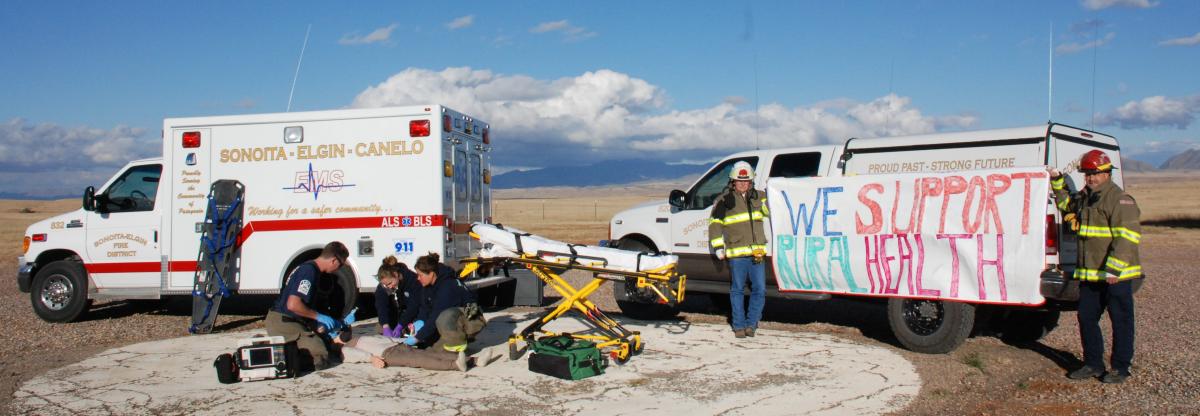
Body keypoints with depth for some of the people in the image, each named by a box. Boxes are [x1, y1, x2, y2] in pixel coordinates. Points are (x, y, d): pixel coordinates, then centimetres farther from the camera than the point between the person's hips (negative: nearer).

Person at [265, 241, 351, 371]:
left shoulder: (309, 267, 15)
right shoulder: (309, 271, -16)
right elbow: (293, 305, -24)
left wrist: (332, 322, 20)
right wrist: (319, 316, -11)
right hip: (284, 323, -10)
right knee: (320, 359, -16)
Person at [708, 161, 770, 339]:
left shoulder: (759, 196, 13)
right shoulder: (724, 200, 3)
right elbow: (714, 224, 6)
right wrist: (718, 248, 2)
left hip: (757, 253, 3)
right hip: (736, 253, -3)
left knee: (759, 290, 2)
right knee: (737, 290, 5)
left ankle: (751, 324, 15)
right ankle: (739, 325, 15)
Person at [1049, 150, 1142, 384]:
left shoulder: (1120, 200, -13)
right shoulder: (1084, 198, 13)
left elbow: (1127, 236, -20)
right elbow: (1066, 204, 37)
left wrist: (1114, 269, -25)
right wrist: (1057, 181, 24)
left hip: (1115, 276, -8)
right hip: (1088, 275, 8)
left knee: (1120, 321, 4)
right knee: (1086, 318, 12)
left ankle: (1120, 368, 13)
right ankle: (1093, 364, 23)